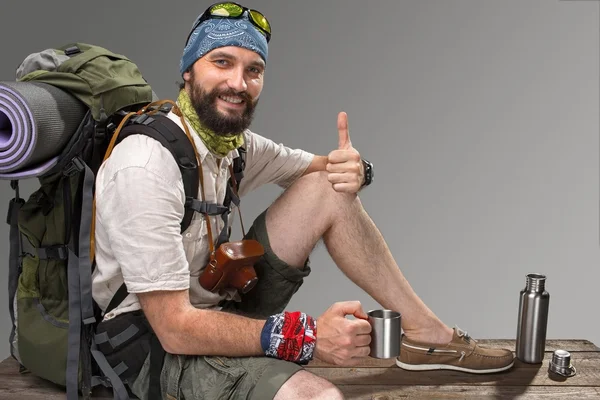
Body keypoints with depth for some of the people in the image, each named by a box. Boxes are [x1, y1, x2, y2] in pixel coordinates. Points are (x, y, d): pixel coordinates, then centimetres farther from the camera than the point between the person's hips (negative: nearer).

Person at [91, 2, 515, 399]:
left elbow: (325, 169, 12)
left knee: (326, 189, -3)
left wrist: (353, 169, -14)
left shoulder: (235, 143, -2)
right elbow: (175, 328, -27)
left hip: (219, 305, 8)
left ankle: (427, 335, 2)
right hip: (158, 344, -8)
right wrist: (306, 337, -30)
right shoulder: (145, 168, -26)